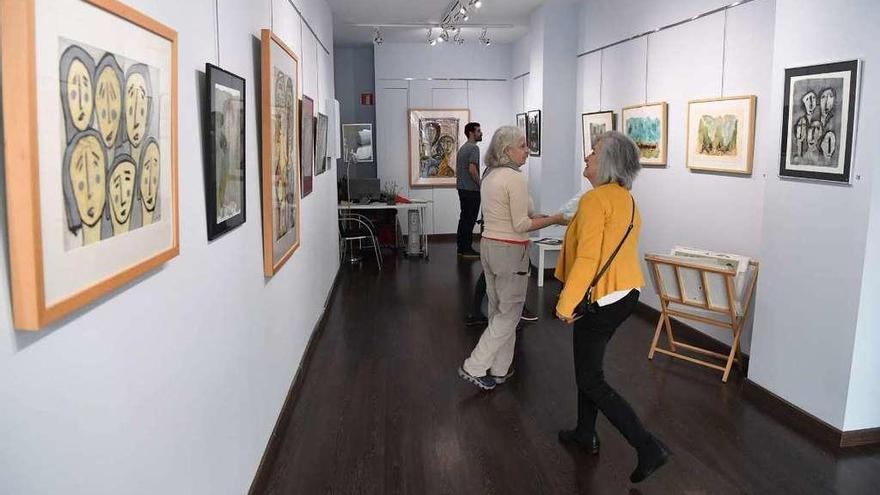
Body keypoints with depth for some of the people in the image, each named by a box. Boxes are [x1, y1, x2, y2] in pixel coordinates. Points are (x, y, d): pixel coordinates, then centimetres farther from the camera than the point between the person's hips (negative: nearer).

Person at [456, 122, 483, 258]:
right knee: (470, 219, -5)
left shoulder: (462, 148, 17)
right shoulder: (474, 148, -14)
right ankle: (467, 249, -2)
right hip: (471, 190, -10)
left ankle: (461, 248, 16)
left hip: (462, 188, 10)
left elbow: (457, 169, 21)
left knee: (464, 218, 12)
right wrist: (481, 185, -14)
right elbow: (472, 170, -23)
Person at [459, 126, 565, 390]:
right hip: (510, 251, -9)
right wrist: (555, 219, -9)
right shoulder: (515, 178, -17)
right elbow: (521, 225, -17)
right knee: (510, 313, 3)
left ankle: (499, 369, 26)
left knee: (498, 311, 17)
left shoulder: (489, 175, 10)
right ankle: (474, 367, 4)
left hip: (488, 246, 9)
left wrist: (533, 216, 13)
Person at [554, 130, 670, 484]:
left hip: (601, 300, -10)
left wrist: (566, 303, -18)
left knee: (591, 381, 2)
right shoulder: (627, 200, 9)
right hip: (625, 293, 10)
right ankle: (585, 434, 37)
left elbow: (587, 258, -25)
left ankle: (649, 448, 1)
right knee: (587, 364, 23)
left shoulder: (595, 199, -20)